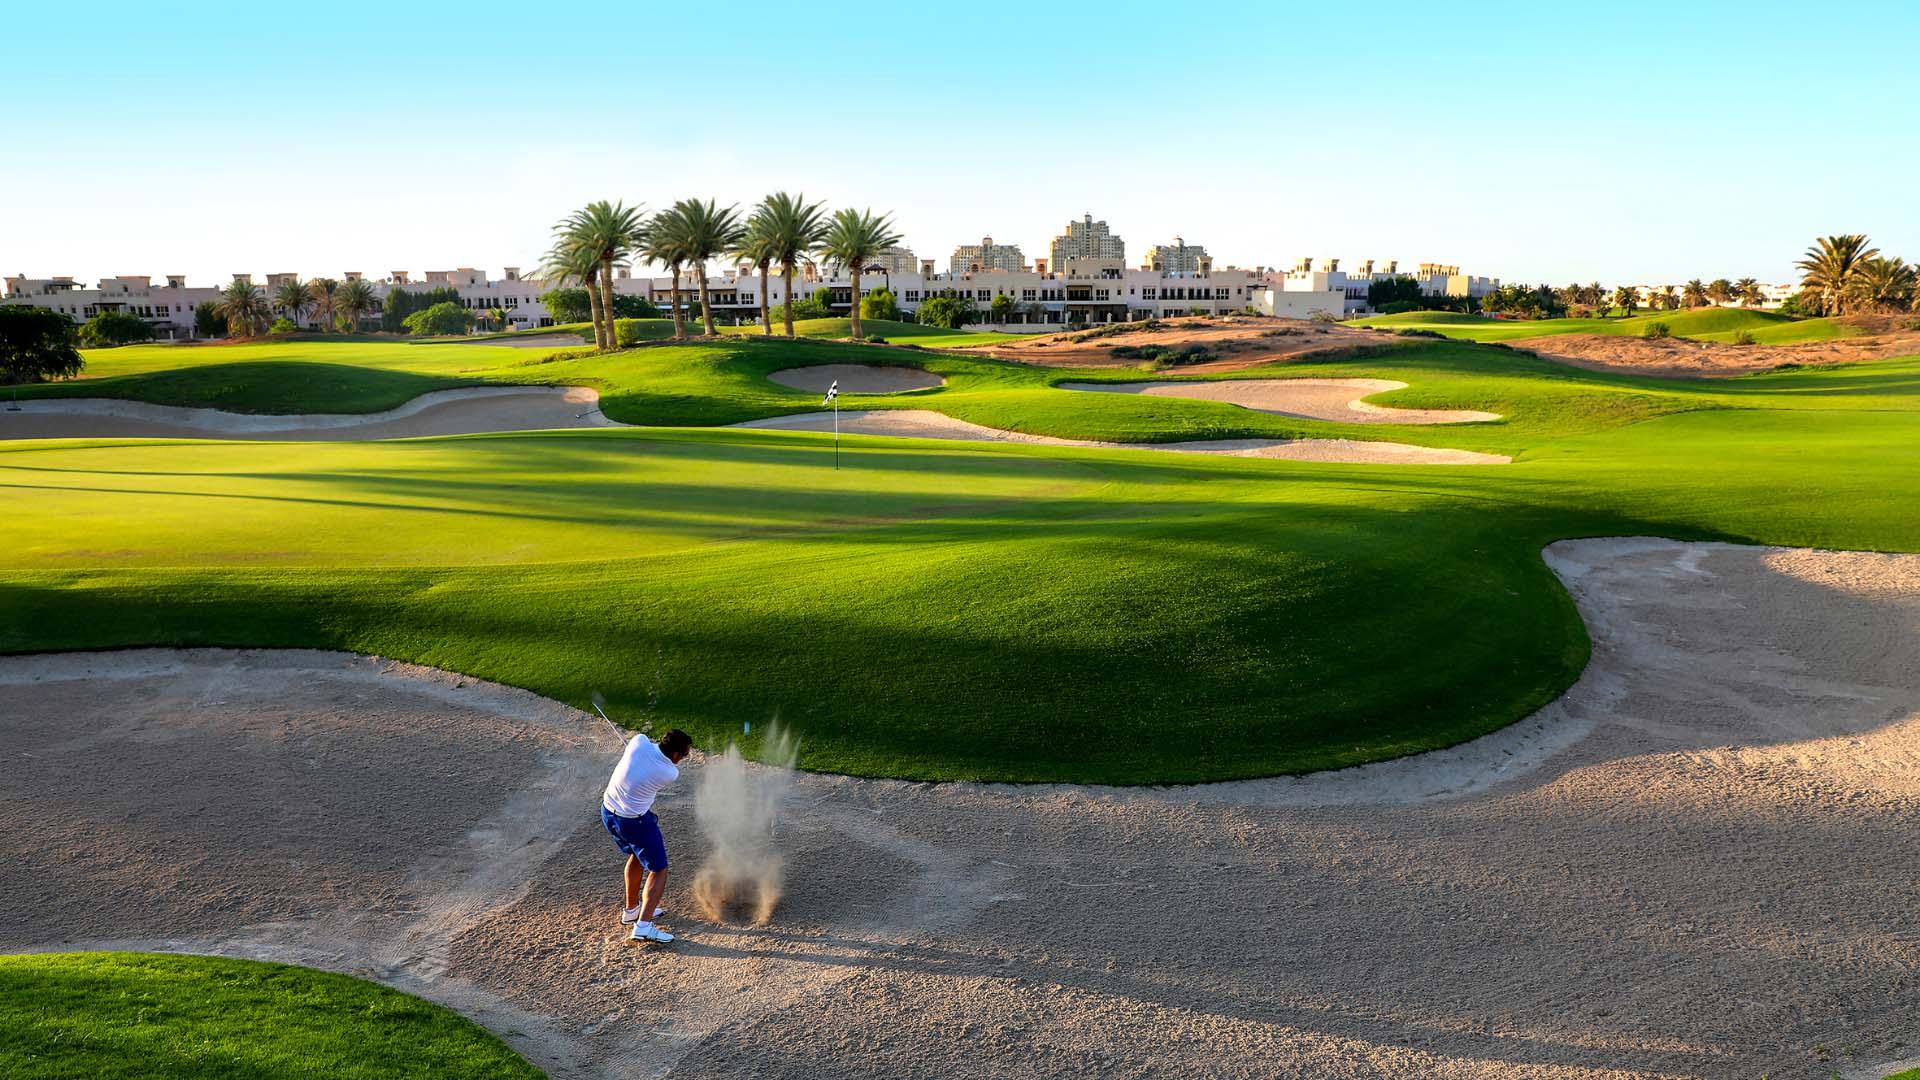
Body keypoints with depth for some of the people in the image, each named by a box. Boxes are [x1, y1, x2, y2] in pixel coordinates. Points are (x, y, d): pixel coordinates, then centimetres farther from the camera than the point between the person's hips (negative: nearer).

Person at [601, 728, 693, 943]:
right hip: (634, 821, -7)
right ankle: (643, 925, -12)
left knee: (636, 855, 29)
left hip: (608, 811, 7)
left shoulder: (639, 742, -15)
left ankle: (631, 909, 41)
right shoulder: (670, 773, -22)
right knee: (658, 870, 3)